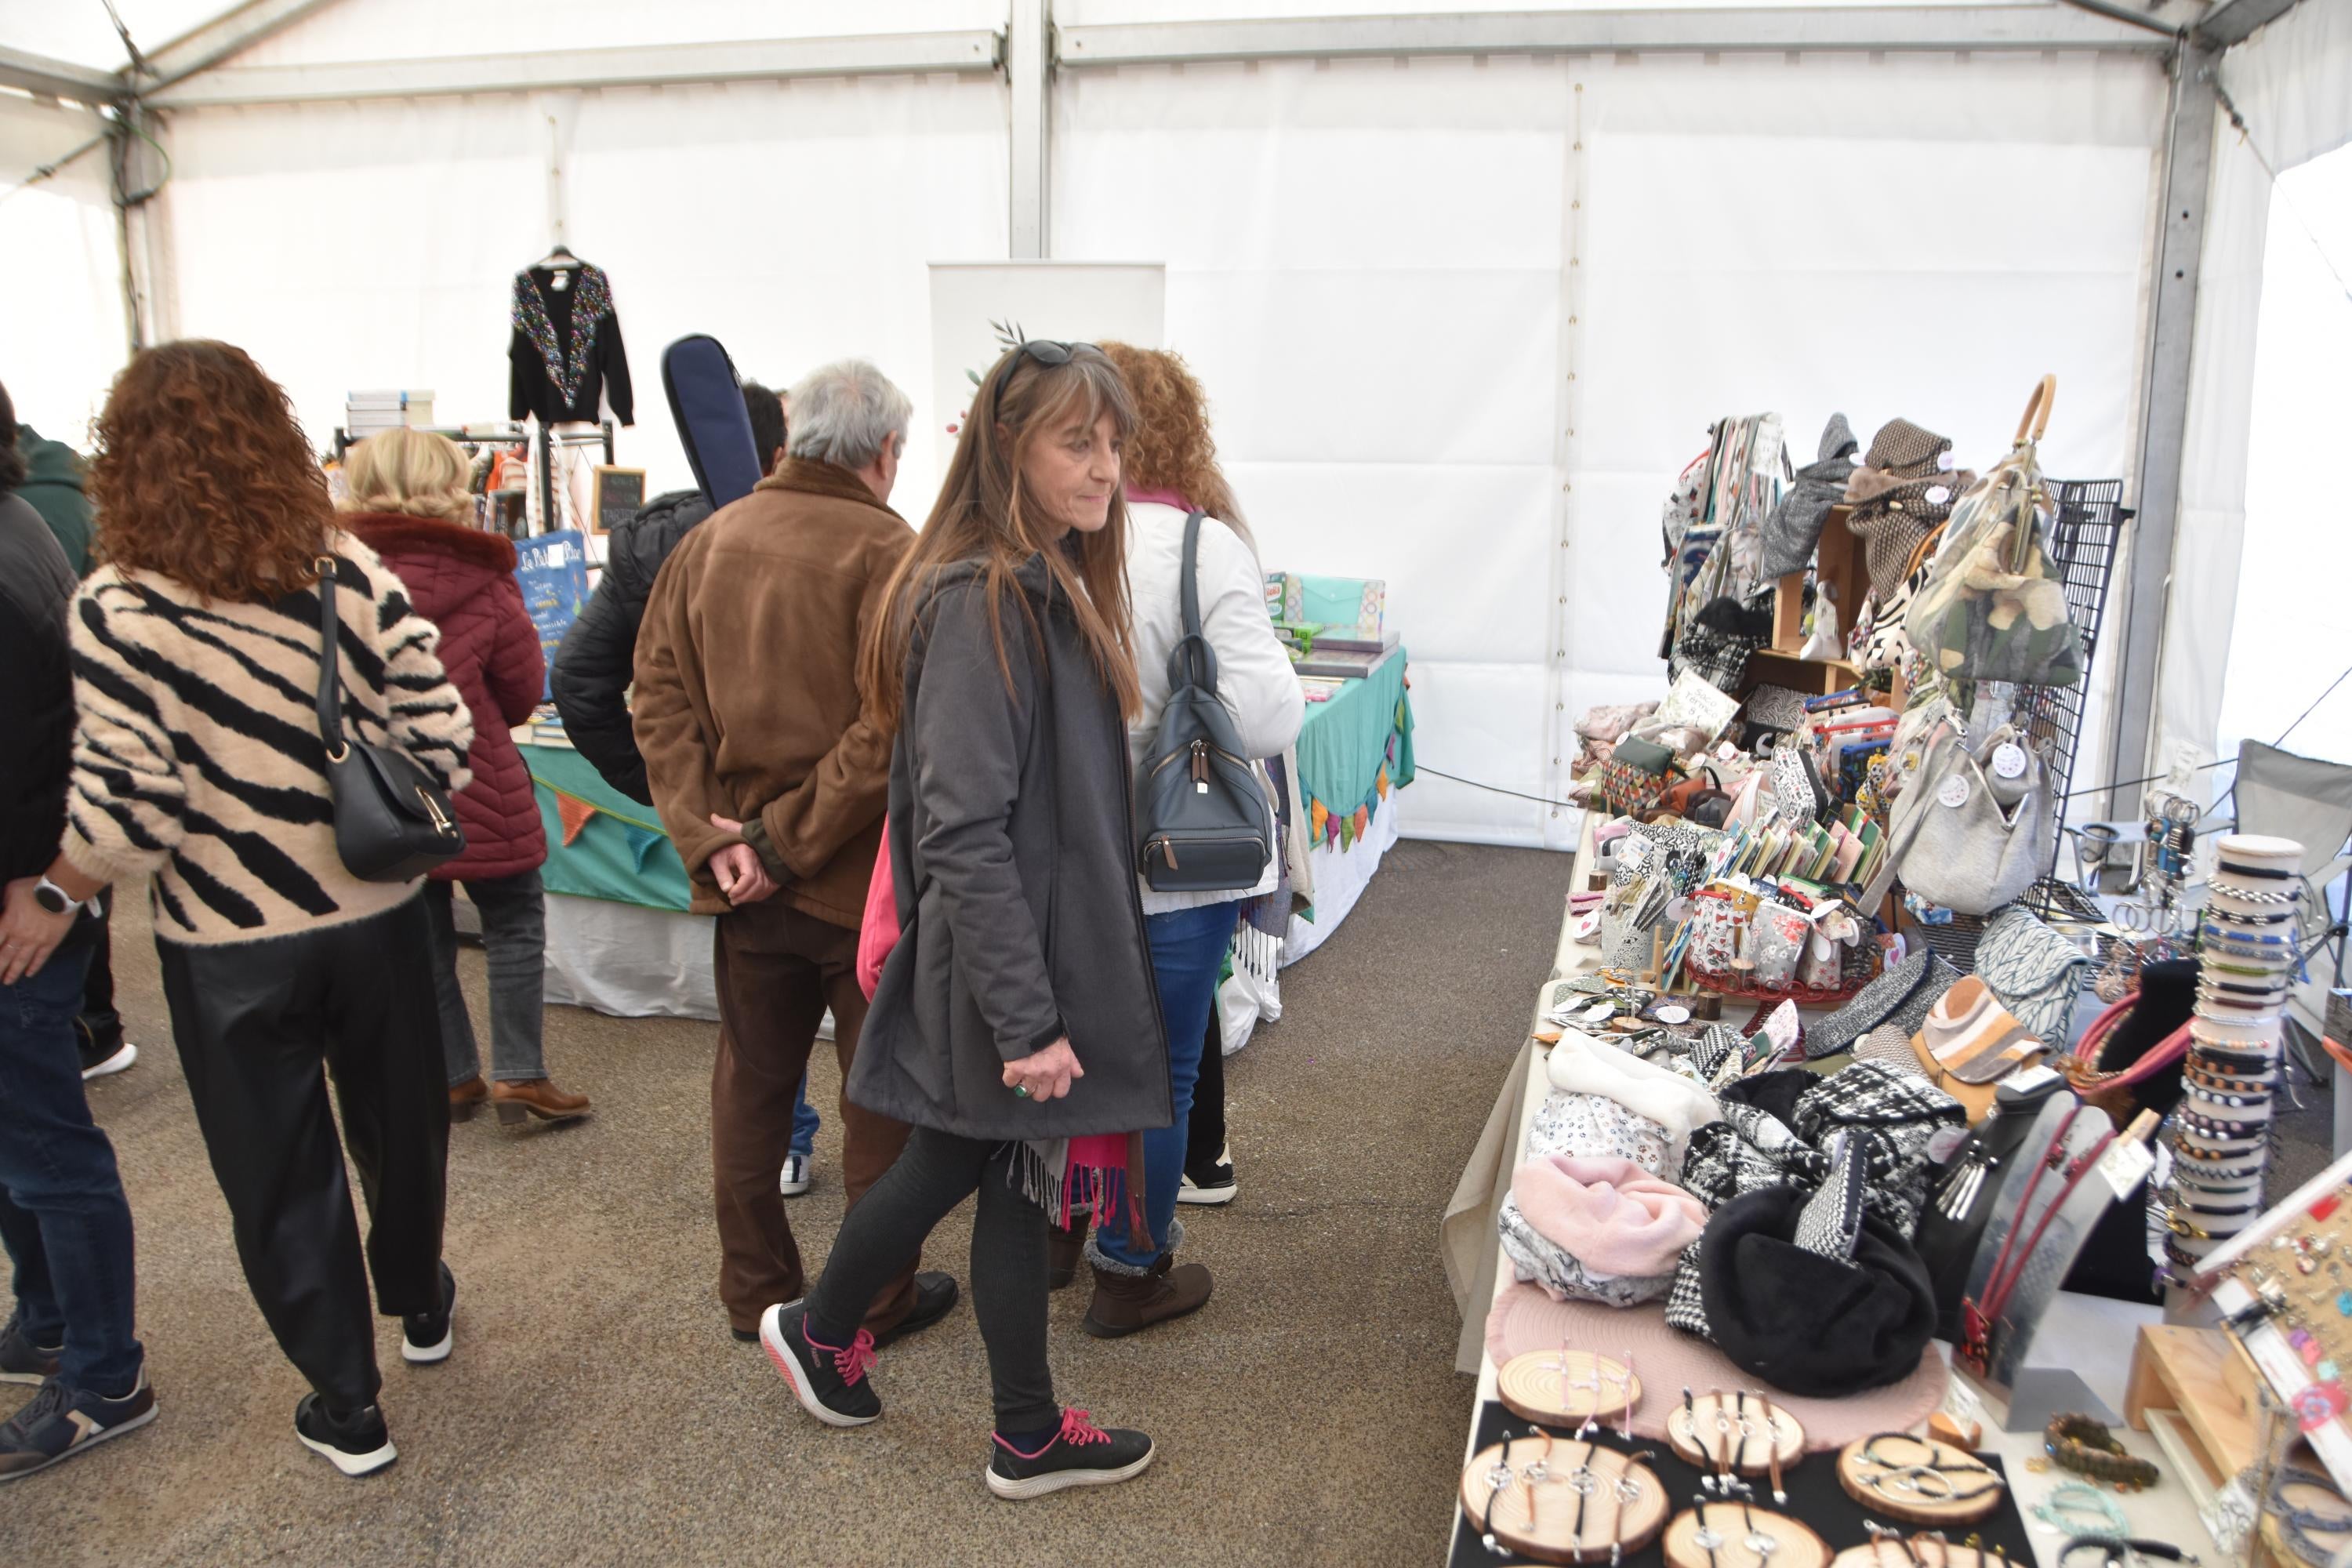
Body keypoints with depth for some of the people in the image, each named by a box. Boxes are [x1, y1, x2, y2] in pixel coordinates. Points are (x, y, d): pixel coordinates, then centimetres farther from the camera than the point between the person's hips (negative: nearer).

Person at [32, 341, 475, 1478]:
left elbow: (123, 819, -18)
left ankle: (345, 1407, 28)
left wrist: (50, 890, 2)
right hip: (378, 918, 3)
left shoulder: (119, 611, -16)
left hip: (230, 947, -2)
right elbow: (442, 749, -9)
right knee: (399, 1123, 24)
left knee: (280, 1172, 15)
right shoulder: (355, 573, -9)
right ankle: (420, 1305, 48)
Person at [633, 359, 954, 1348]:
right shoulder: (888, 552, -15)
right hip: (866, 878, -5)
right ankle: (877, 1301, 25)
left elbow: (660, 696, -1)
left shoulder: (709, 542, 3)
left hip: (744, 878, 5)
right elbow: (889, 729, -23)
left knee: (752, 1082, 19)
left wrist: (705, 832, -7)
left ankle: (753, 1292, 32)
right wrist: (789, 844, -17)